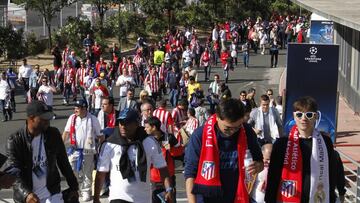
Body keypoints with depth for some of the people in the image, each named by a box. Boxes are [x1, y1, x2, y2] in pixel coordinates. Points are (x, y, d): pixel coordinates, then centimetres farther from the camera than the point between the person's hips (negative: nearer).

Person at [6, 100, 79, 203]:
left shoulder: (53, 134, -4)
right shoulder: (15, 140, -14)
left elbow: (63, 162, 7)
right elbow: (14, 172, -20)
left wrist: (73, 187, 9)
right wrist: (26, 194, -37)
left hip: (52, 192, 2)